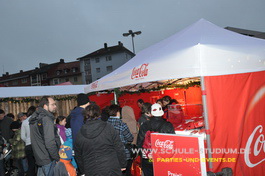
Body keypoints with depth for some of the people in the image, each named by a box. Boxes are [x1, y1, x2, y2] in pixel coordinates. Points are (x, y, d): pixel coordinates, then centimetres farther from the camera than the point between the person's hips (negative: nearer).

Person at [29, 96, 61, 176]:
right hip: (48, 160, -9)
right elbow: (50, 143, -25)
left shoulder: (35, 118, 10)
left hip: (39, 158, 9)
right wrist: (58, 158, -16)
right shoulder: (46, 119, -19)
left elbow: (37, 141, 15)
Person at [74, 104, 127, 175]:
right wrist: (122, 165, 5)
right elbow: (119, 149, -6)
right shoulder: (109, 128, -9)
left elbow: (78, 157, 9)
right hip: (111, 170, -2)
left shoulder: (79, 135, 0)